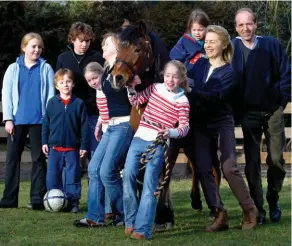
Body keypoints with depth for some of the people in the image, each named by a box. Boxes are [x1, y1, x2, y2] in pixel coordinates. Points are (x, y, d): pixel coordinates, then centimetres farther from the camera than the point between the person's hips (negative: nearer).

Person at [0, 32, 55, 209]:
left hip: (39, 121, -1)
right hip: (17, 120, 2)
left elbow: (51, 95, 2)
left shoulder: (46, 69, 6)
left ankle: (38, 199, 3)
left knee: (39, 159, 1)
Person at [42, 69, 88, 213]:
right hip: (55, 147, 2)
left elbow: (84, 126, -1)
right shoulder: (52, 103, 1)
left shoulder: (79, 104, -2)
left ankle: (73, 202, 11)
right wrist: (44, 142, 3)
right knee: (52, 177, 4)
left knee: (73, 177, 2)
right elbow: (46, 123, 6)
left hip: (72, 148, -1)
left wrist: (83, 146, -3)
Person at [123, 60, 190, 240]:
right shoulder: (155, 88, 8)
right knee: (128, 174, -9)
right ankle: (131, 221, 5)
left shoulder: (182, 101, -2)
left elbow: (185, 127, -7)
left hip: (158, 144, -4)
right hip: (140, 138, 4)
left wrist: (170, 133, -26)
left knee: (149, 184, -8)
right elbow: (136, 101, 16)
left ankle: (142, 229, -9)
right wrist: (132, 87, -1)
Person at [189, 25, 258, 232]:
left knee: (229, 168, -14)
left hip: (222, 123, -4)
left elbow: (214, 96, -22)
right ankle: (219, 215, -1)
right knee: (204, 169, -5)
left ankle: (249, 210, 4)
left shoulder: (228, 72, -8)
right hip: (201, 124, 5)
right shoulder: (199, 65, 7)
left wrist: (190, 91, -31)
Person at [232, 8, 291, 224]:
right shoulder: (232, 48, -1)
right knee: (252, 163, 1)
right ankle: (258, 209, 7)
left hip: (273, 110, 0)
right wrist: (235, 108, -4)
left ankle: (273, 200, 22)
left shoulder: (271, 44, -1)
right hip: (248, 113, 0)